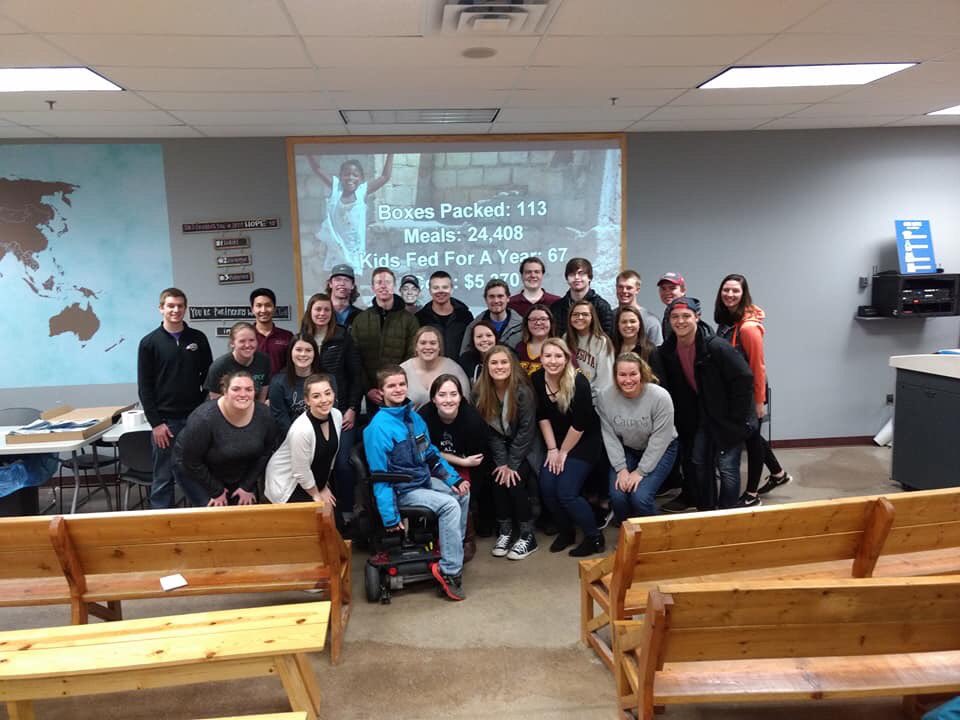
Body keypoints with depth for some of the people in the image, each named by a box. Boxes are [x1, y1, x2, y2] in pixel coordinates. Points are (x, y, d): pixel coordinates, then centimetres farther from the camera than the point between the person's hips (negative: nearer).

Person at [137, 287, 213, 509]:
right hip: (165, 421, -2)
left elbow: (209, 378, 10)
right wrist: (155, 422, -7)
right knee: (163, 478, 5)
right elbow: (144, 387, -1)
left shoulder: (198, 339, 7)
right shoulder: (149, 342, 0)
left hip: (195, 419, 2)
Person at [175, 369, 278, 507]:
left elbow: (266, 452, -5)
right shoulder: (203, 419, -32)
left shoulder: (263, 414, -19)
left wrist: (247, 486, -5)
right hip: (198, 474, -4)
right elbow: (191, 462, -22)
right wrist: (216, 491, -15)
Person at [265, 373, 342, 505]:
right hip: (286, 484, -6)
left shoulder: (337, 415, -12)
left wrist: (324, 487, 8)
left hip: (315, 480, 6)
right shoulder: (302, 430, -32)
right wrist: (317, 495, -8)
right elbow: (301, 473, -21)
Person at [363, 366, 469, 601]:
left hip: (424, 480, 8)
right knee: (450, 506, -21)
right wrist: (390, 517, -21)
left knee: (462, 493, 6)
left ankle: (456, 546, 22)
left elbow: (431, 453, 14)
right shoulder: (379, 427, -20)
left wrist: (454, 479, 4)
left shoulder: (414, 417, 3)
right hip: (402, 491, -8)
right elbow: (379, 475, -20)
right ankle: (450, 571, -13)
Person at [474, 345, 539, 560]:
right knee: (498, 478, -18)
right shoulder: (480, 392, -11)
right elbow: (490, 431, -9)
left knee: (514, 481, -20)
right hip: (500, 448, 3)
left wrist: (512, 464, -20)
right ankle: (505, 531, -2)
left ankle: (527, 536, -7)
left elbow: (526, 430, -20)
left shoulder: (522, 391, -23)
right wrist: (501, 462, -16)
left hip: (524, 448, -3)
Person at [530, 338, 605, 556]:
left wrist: (563, 452, -11)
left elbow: (580, 425, -19)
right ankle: (565, 531, 18)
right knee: (547, 487, -8)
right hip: (556, 441, 5)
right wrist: (552, 449, -4)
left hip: (583, 441, -5)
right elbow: (542, 417, -2)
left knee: (566, 492, -14)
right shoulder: (536, 380, -10)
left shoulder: (578, 383, -24)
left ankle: (594, 537, 6)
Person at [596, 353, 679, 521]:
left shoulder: (660, 397, -26)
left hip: (660, 450, -3)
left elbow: (659, 439, -21)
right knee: (617, 496, -17)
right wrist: (621, 468, -16)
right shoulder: (605, 396, -17)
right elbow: (610, 436, -11)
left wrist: (641, 471, -19)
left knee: (640, 497, -22)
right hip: (626, 450, 3)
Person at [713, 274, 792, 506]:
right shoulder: (726, 320, 2)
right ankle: (779, 474, 44)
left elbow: (758, 366, -20)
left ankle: (751, 495, 22)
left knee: (751, 437, 6)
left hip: (750, 392, -8)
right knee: (749, 435, 22)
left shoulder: (749, 326, -22)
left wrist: (759, 401, -17)